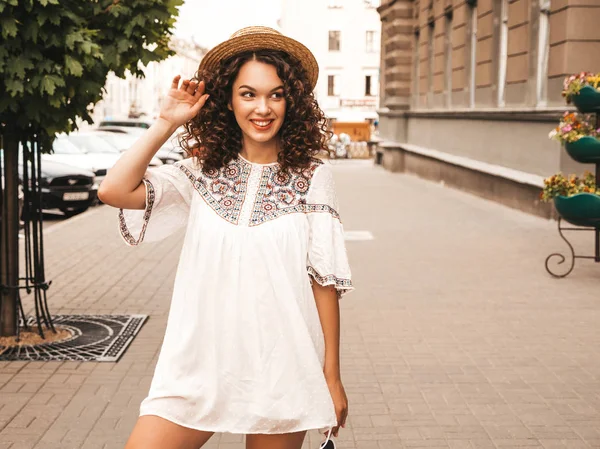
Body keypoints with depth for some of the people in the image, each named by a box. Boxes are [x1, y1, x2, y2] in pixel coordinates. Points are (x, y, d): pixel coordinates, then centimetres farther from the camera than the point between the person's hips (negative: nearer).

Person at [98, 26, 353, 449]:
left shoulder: (311, 176, -3)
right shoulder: (204, 171, 4)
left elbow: (324, 280, -3)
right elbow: (114, 190, -9)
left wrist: (332, 376, -2)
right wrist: (167, 123, -5)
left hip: (281, 373, -1)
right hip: (200, 366, 2)